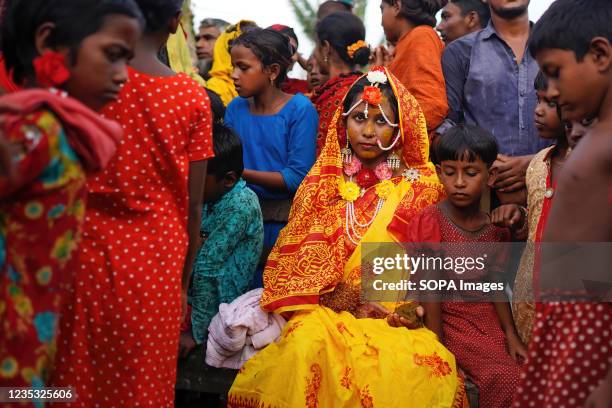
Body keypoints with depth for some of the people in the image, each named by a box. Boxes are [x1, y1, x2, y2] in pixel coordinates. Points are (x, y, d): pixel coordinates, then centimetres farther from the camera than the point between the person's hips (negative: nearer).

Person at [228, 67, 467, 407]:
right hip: (328, 307, 1)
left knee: (420, 366, -34)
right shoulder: (323, 181, 13)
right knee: (309, 345, -35)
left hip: (397, 316, -1)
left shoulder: (421, 186, 9)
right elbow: (297, 256, 9)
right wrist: (350, 301, -7)